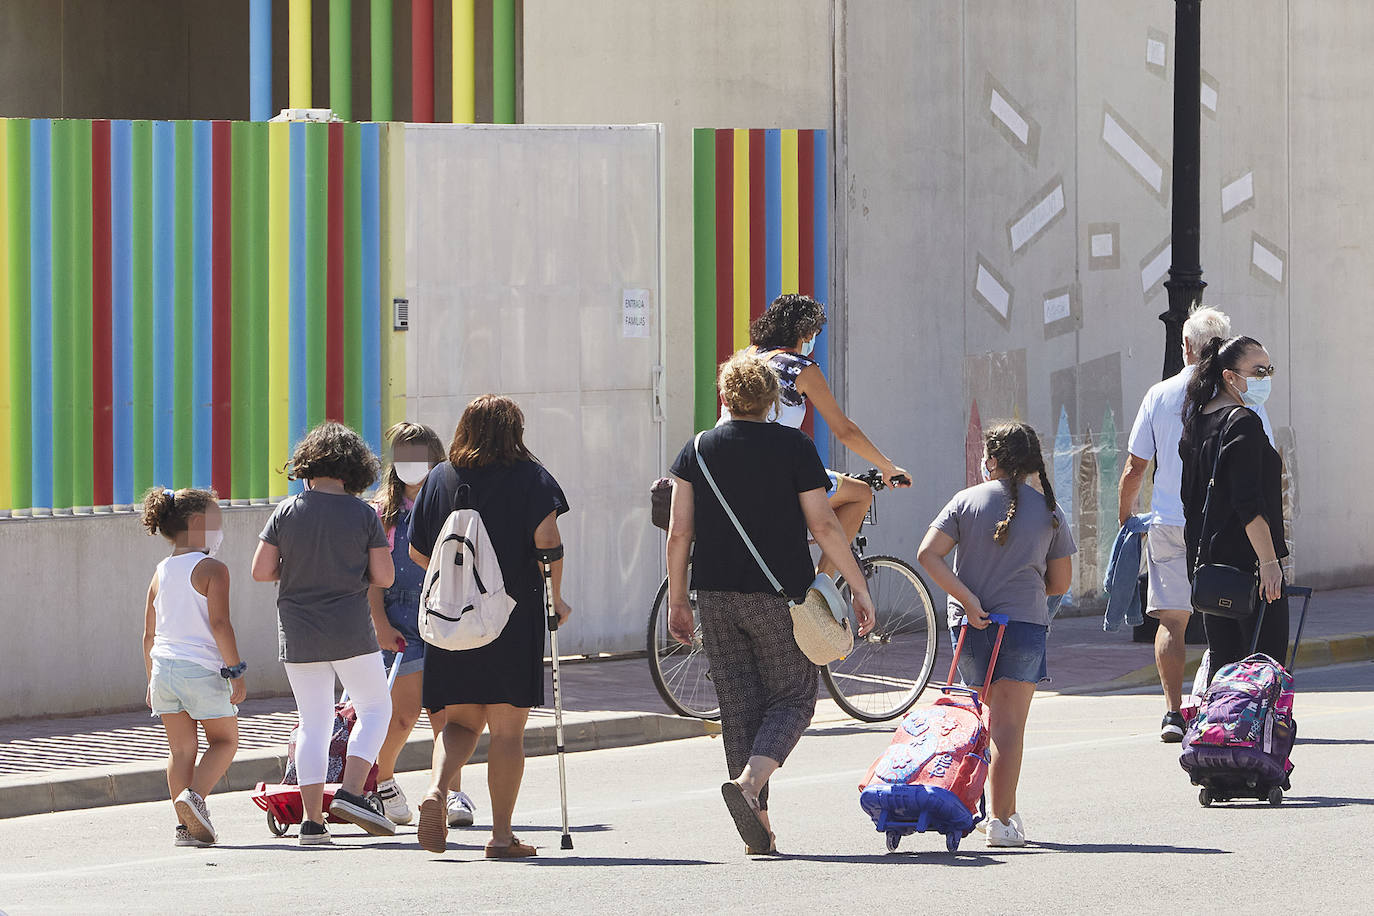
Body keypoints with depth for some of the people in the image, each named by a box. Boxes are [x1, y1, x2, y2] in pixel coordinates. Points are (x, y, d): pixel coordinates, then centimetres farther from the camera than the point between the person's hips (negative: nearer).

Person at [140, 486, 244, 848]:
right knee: (224, 740, 8)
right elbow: (219, 624, -16)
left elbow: (149, 634, 15)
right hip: (202, 668, -6)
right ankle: (194, 795, -15)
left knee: (181, 748, 9)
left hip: (164, 667, 6)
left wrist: (152, 680, 23)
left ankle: (187, 825, 6)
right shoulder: (211, 569, -7)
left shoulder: (161, 573, 12)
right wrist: (236, 671, -12)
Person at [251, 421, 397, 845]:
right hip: (350, 630, -3)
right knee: (375, 708, 13)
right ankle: (351, 792, -6)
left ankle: (312, 819, 4)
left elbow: (261, 571, -3)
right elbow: (384, 577, -6)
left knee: (314, 722, 9)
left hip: (298, 633, 3)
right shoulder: (362, 514, -5)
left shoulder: (286, 512, -1)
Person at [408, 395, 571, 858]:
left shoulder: (439, 478, 8)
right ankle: (501, 834, 1)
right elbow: (547, 538, -14)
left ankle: (437, 790, -14)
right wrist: (555, 598, -3)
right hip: (516, 614, -3)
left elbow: (418, 551, 11)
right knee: (507, 729, 2)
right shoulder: (530, 477, -1)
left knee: (461, 721, 13)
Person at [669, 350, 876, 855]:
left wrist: (677, 601, 10)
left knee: (739, 708, 8)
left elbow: (679, 533, 2)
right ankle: (749, 782, -21)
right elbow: (823, 525, -6)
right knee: (791, 699, 6)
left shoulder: (698, 449, 5)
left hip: (717, 598, 3)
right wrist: (859, 587, 1)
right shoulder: (794, 446, -3)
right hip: (780, 596, -3)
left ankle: (758, 831, 6)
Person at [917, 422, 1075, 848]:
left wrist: (967, 597, -11)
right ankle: (1002, 820, -9)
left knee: (991, 719, 15)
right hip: (1024, 622, -1)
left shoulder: (967, 501, 2)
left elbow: (929, 554, -9)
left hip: (970, 623, 1)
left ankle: (1007, 811, 19)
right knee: (1009, 724, -2)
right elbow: (1061, 582, 8)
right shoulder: (1048, 512, 4)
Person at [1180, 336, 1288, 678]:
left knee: (1221, 660, 11)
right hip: (1246, 560, -9)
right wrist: (1268, 561, -21)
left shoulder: (1198, 421, 14)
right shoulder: (1243, 423, -13)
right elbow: (1249, 502, -20)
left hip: (1207, 560, 9)